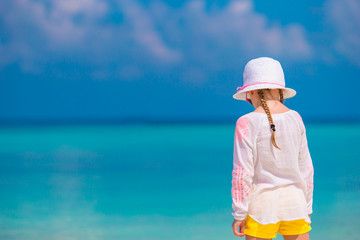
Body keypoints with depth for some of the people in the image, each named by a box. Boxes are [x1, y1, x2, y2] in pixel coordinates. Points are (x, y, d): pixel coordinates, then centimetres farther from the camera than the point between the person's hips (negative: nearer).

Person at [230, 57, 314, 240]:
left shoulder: (247, 123, -10)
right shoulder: (295, 119, 3)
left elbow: (242, 173, -12)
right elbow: (305, 167, 7)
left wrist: (239, 213, -5)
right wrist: (306, 207, 16)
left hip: (262, 203, -4)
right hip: (295, 200, 4)